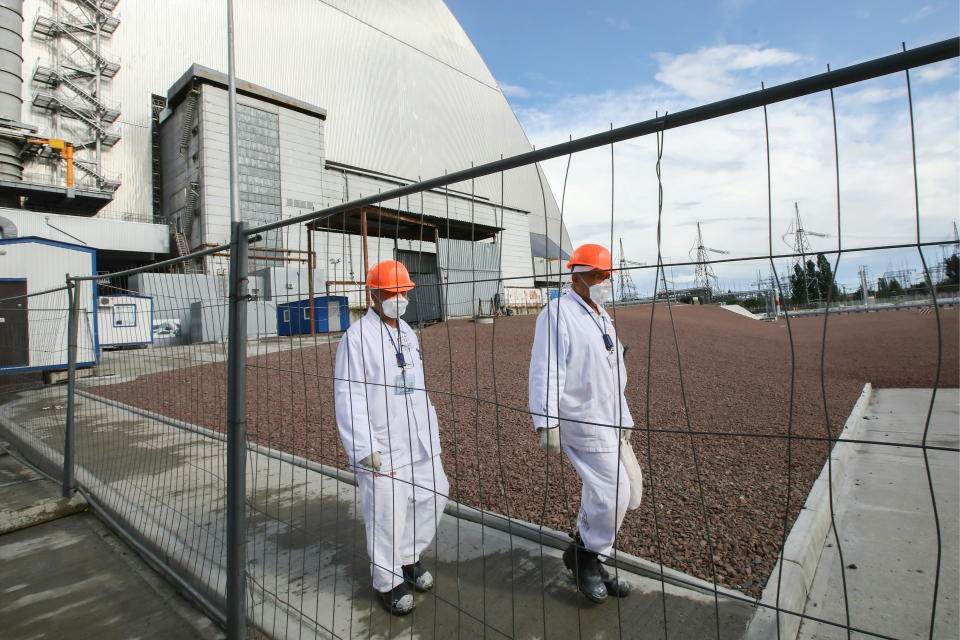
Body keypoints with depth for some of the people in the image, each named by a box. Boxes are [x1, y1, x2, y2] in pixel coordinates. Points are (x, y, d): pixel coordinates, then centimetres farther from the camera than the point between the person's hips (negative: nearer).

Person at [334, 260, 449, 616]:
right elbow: (349, 396, -17)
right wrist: (365, 448, -21)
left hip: (417, 441, 8)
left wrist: (431, 431, 15)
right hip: (381, 446, -7)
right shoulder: (357, 337, -13)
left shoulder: (407, 333, 11)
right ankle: (388, 581, 29)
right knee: (386, 515, 3)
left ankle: (408, 557, 39)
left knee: (433, 494, 15)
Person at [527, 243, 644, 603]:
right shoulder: (558, 314, -12)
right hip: (581, 422, -10)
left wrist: (624, 420, 22)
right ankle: (585, 556, 19)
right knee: (613, 493, -7)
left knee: (627, 490, 14)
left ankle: (586, 558, 31)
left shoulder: (603, 317, 17)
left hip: (610, 423, 10)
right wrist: (547, 424, -25)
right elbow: (546, 372, -20)